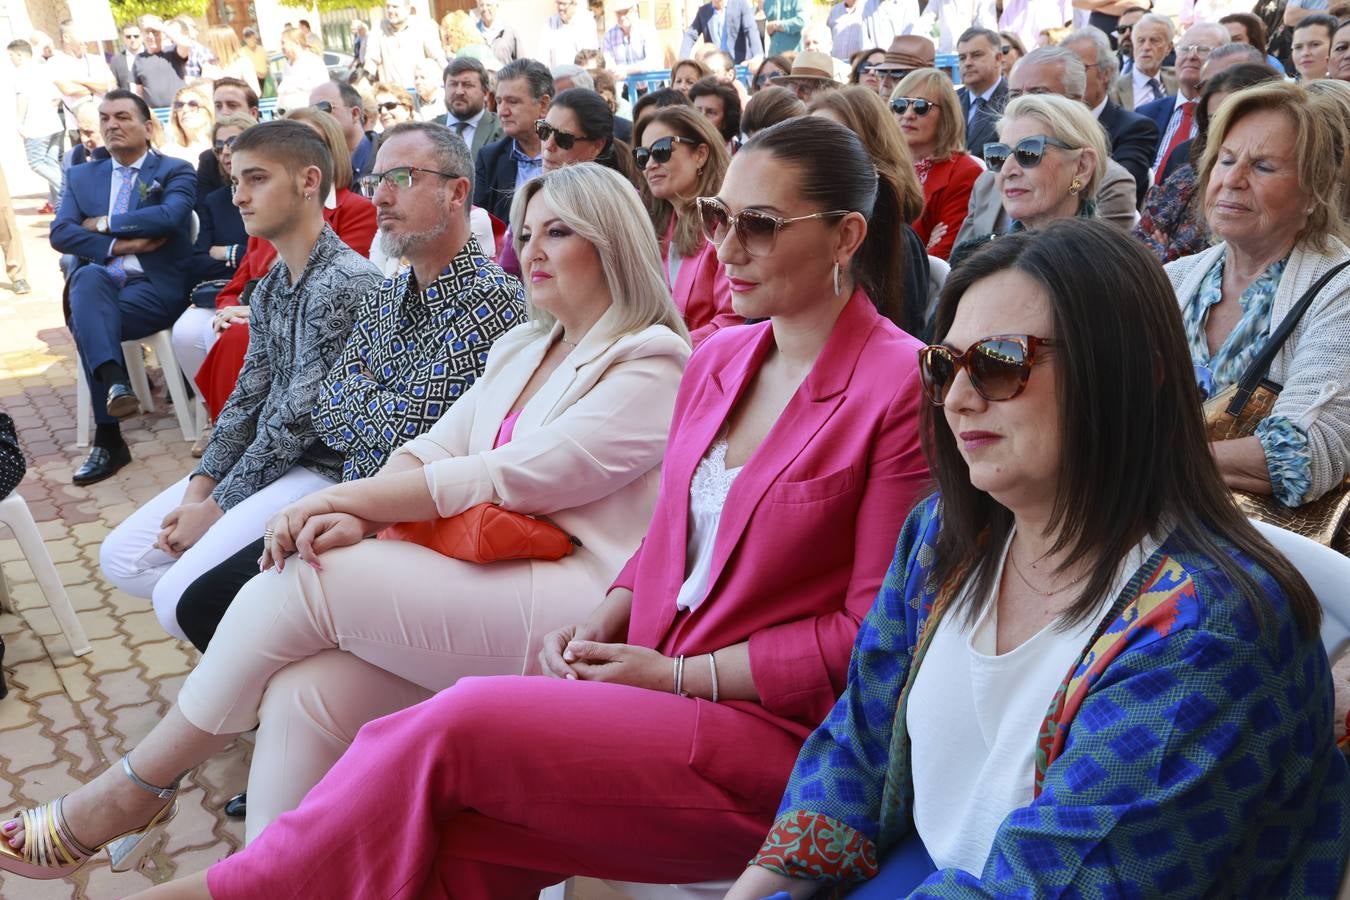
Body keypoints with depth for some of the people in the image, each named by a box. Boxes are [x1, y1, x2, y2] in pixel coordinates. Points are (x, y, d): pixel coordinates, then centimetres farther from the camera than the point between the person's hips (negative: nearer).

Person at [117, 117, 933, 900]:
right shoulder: (720, 358, 10)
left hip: (769, 725, -6)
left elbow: (869, 633, -11)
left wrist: (679, 674, -12)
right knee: (451, 833, -20)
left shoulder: (898, 386, -11)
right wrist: (603, 625, -1)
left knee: (457, 727, -22)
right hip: (652, 682, 6)